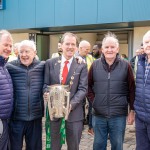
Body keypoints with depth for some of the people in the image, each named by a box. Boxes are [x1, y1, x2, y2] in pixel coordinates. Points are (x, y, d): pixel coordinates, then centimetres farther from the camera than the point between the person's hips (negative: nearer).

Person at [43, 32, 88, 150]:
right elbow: (46, 84, 6)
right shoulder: (50, 63, 5)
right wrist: (47, 93, -17)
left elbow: (83, 89, -5)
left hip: (74, 112, -1)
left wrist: (71, 104, -19)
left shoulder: (81, 66, 1)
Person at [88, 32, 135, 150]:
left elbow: (132, 90, 0)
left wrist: (132, 110, -1)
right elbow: (88, 85, 10)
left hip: (119, 115, -1)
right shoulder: (95, 65, 0)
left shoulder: (125, 66, -4)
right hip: (98, 115, 2)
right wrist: (94, 100, 0)